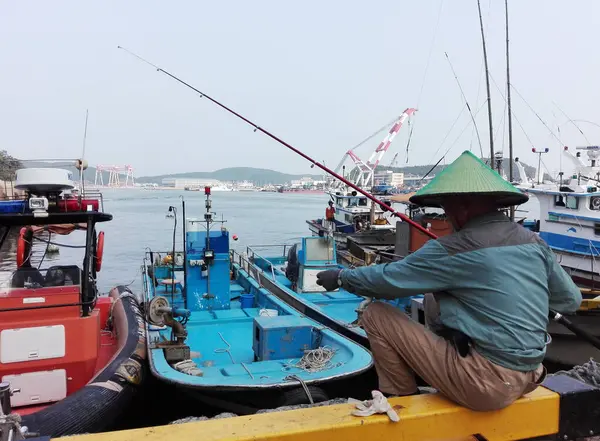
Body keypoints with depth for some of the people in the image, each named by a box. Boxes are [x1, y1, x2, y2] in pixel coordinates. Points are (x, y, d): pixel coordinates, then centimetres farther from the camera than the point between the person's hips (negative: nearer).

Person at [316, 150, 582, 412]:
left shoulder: (453, 250, -16)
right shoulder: (534, 242, 2)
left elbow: (387, 279, -9)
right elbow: (571, 301, 14)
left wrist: (341, 277, 8)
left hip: (485, 383, -8)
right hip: (527, 378, 8)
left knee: (376, 315, -1)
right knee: (433, 300, 20)